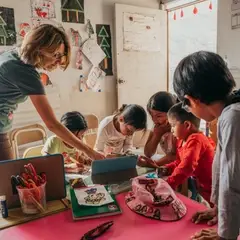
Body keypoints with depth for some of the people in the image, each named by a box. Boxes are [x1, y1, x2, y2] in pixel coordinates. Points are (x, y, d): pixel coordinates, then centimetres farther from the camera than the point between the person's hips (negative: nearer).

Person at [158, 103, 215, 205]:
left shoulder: (195, 140, -24)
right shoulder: (182, 140, 6)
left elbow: (187, 166, -32)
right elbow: (180, 162, 15)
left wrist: (169, 184, -33)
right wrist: (167, 168, -3)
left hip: (209, 188, -8)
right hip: (200, 185, 8)